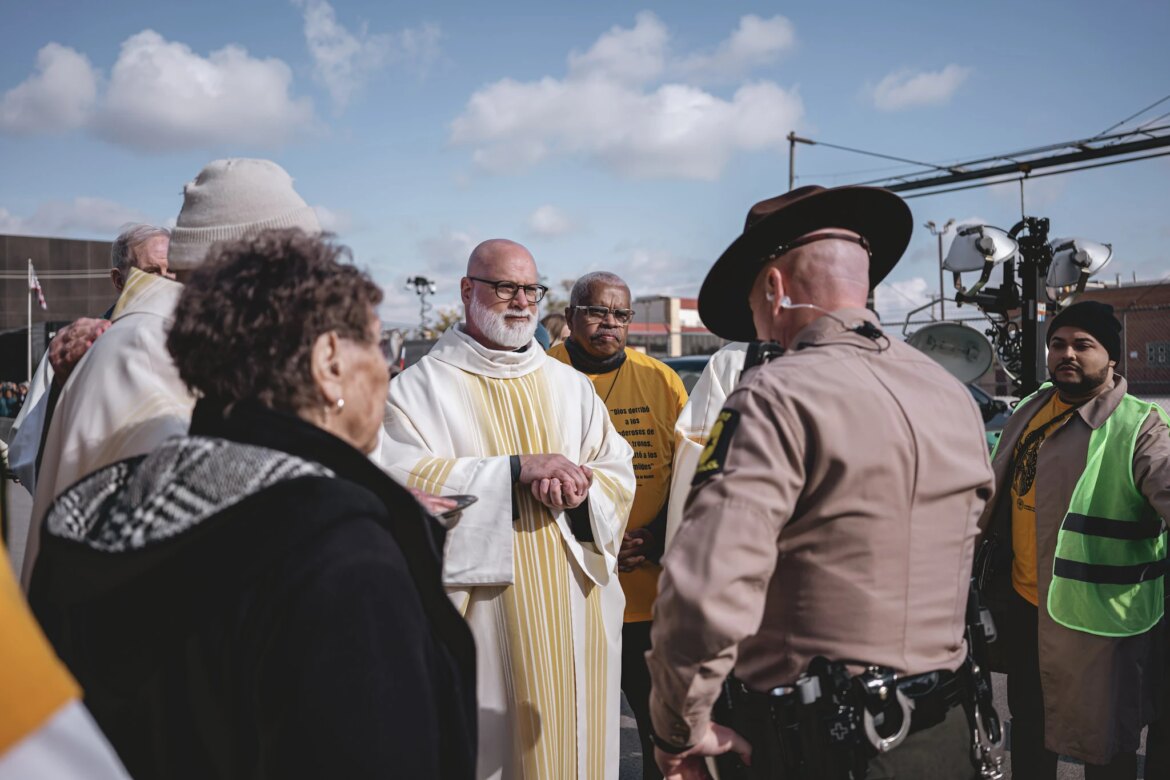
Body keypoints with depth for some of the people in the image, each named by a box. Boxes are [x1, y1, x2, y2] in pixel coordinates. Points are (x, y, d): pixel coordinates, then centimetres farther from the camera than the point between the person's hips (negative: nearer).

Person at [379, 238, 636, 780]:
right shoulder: (419, 388, -1)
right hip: (482, 622, -4)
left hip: (575, 614, 4)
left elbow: (619, 473, 8)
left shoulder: (570, 385, 13)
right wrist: (517, 469, -19)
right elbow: (402, 481, -15)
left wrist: (578, 490, -15)